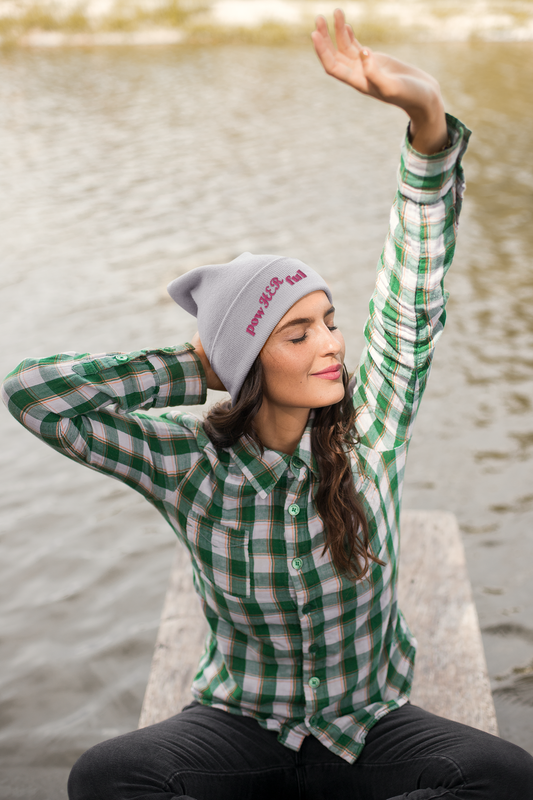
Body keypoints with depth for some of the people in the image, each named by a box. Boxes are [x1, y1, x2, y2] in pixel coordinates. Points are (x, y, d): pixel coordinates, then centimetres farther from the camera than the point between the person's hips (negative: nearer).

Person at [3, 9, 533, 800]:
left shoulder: (367, 435, -10)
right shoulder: (191, 465, -13)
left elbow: (414, 300, -21)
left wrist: (428, 120, -33)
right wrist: (194, 368, -15)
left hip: (369, 726, 1)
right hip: (241, 725, -1)